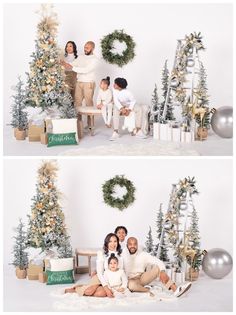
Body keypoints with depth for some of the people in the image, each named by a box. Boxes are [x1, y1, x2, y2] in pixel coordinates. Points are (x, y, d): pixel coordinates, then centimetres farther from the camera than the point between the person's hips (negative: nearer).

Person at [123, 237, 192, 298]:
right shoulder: (123, 256, -4)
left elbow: (159, 262, -9)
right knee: (131, 285, -40)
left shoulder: (143, 254, 0)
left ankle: (175, 289, -30)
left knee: (157, 268, -20)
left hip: (142, 278, 3)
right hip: (131, 280, -3)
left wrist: (162, 272, -28)